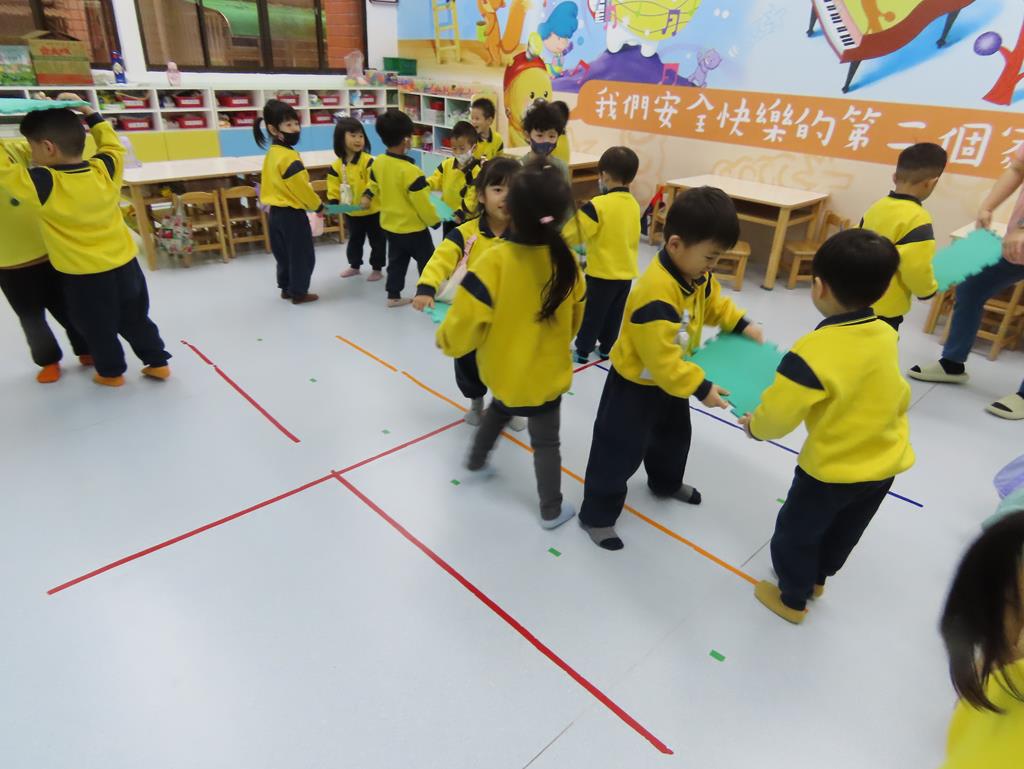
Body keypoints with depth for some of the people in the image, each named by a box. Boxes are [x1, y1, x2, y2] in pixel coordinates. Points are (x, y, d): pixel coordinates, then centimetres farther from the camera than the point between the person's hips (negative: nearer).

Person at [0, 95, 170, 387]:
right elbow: (112, 144, 12)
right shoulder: (105, 170, -7)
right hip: (125, 264, 5)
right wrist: (87, 111, 17)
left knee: (97, 328, 16)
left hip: (84, 275, -4)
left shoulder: (42, 184, -20)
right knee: (135, 319, 20)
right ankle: (158, 362, 27)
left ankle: (111, 372, 31)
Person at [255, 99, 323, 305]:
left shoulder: (271, 153, 8)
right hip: (292, 214, -9)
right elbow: (302, 189, -20)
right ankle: (299, 292, 12)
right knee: (302, 255, 4)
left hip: (276, 211, 9)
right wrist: (318, 206, -4)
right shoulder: (289, 157, -22)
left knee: (284, 253, 19)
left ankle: (286, 288, 30)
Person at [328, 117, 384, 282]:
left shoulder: (368, 161, -15)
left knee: (377, 240, 7)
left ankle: (377, 268, 21)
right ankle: (354, 266, 37)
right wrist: (333, 203, -14)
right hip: (351, 212, 4)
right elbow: (334, 188, 0)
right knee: (354, 240, 20)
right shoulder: (336, 166, -3)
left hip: (372, 210, -4)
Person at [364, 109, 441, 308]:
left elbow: (373, 186, 13)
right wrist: (435, 221, -7)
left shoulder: (378, 163, -3)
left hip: (390, 224, 7)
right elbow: (423, 203, -21)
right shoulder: (411, 171, -26)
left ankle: (393, 296, 23)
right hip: (413, 227, -7)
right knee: (426, 261, 10)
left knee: (396, 261, 18)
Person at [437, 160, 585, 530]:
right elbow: (575, 320, 2)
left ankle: (476, 459, 55)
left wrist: (446, 341, -2)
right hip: (547, 372, 0)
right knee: (545, 441, 17)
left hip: (503, 368, 0)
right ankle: (551, 510, 32)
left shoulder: (496, 260, -27)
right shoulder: (566, 260, -14)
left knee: (500, 408, 33)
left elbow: (465, 324, -24)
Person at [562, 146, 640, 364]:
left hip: (602, 272, -6)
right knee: (614, 314, 17)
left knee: (592, 313, 9)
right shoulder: (634, 205, 2)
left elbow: (571, 234, -16)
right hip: (626, 272, 6)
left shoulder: (598, 206, -20)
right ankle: (606, 348, 30)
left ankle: (583, 350, 19)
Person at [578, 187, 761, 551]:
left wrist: (742, 325, -1)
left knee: (674, 436, 29)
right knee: (620, 451, 4)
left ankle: (666, 483, 57)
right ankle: (597, 515, 21)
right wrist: (701, 387, -28)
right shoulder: (656, 296, -38)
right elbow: (661, 360, -35)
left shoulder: (697, 275, -8)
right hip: (636, 384, -9)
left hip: (671, 378, 9)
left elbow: (715, 303, 13)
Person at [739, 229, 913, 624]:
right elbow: (894, 395, 8)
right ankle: (817, 578, 53)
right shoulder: (887, 335, -10)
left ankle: (792, 599, 38)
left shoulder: (813, 351, -31)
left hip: (832, 469, -7)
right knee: (845, 530, 28)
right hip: (887, 463, 7)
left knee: (797, 532, 18)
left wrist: (754, 426, -2)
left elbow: (777, 415, -23)